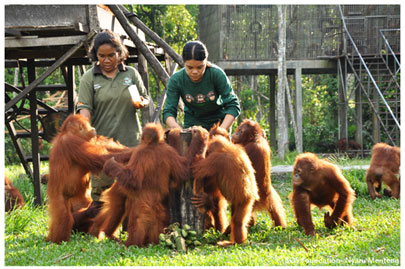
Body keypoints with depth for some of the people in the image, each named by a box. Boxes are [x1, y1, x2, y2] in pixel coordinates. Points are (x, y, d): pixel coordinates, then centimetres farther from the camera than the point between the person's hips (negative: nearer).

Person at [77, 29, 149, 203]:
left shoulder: (131, 74, 9)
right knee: (100, 190, -4)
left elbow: (146, 98, 17)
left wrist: (141, 103, -7)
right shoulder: (89, 78, 3)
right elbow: (84, 107, -6)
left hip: (130, 142, 2)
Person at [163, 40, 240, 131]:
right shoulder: (176, 80, -19)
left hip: (218, 121, -1)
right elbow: (168, 111, -18)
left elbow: (233, 105, -23)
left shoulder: (217, 74, -24)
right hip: (192, 122, 1)